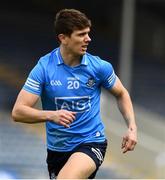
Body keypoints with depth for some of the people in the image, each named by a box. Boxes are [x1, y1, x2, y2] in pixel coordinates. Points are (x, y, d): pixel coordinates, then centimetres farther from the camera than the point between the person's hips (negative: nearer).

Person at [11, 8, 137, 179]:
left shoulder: (100, 66, -7)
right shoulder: (43, 67, -11)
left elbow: (121, 94, 12)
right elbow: (18, 112, -15)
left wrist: (132, 128, -2)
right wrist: (51, 115, -31)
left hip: (91, 142, -2)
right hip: (56, 148, 3)